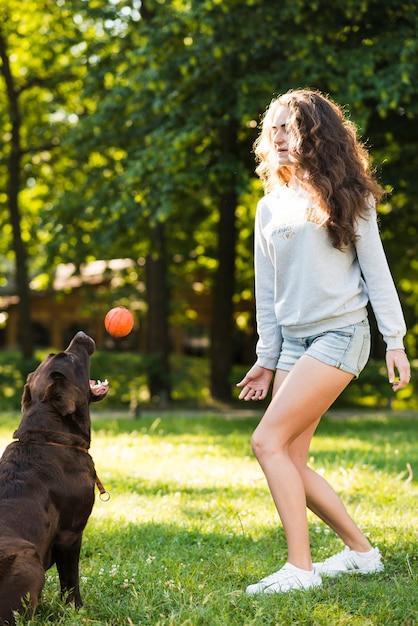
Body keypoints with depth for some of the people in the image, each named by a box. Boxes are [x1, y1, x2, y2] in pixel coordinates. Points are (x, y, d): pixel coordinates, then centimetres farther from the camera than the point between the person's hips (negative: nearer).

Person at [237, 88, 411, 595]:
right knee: (291, 460, -1)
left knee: (268, 441, -17)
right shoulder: (270, 207, 14)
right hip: (293, 340, 6)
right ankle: (360, 550, 15)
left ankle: (300, 568, -13)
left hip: (340, 333, -6)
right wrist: (266, 359, 15)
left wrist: (395, 340, -6)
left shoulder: (346, 195, 1)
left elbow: (375, 268, -1)